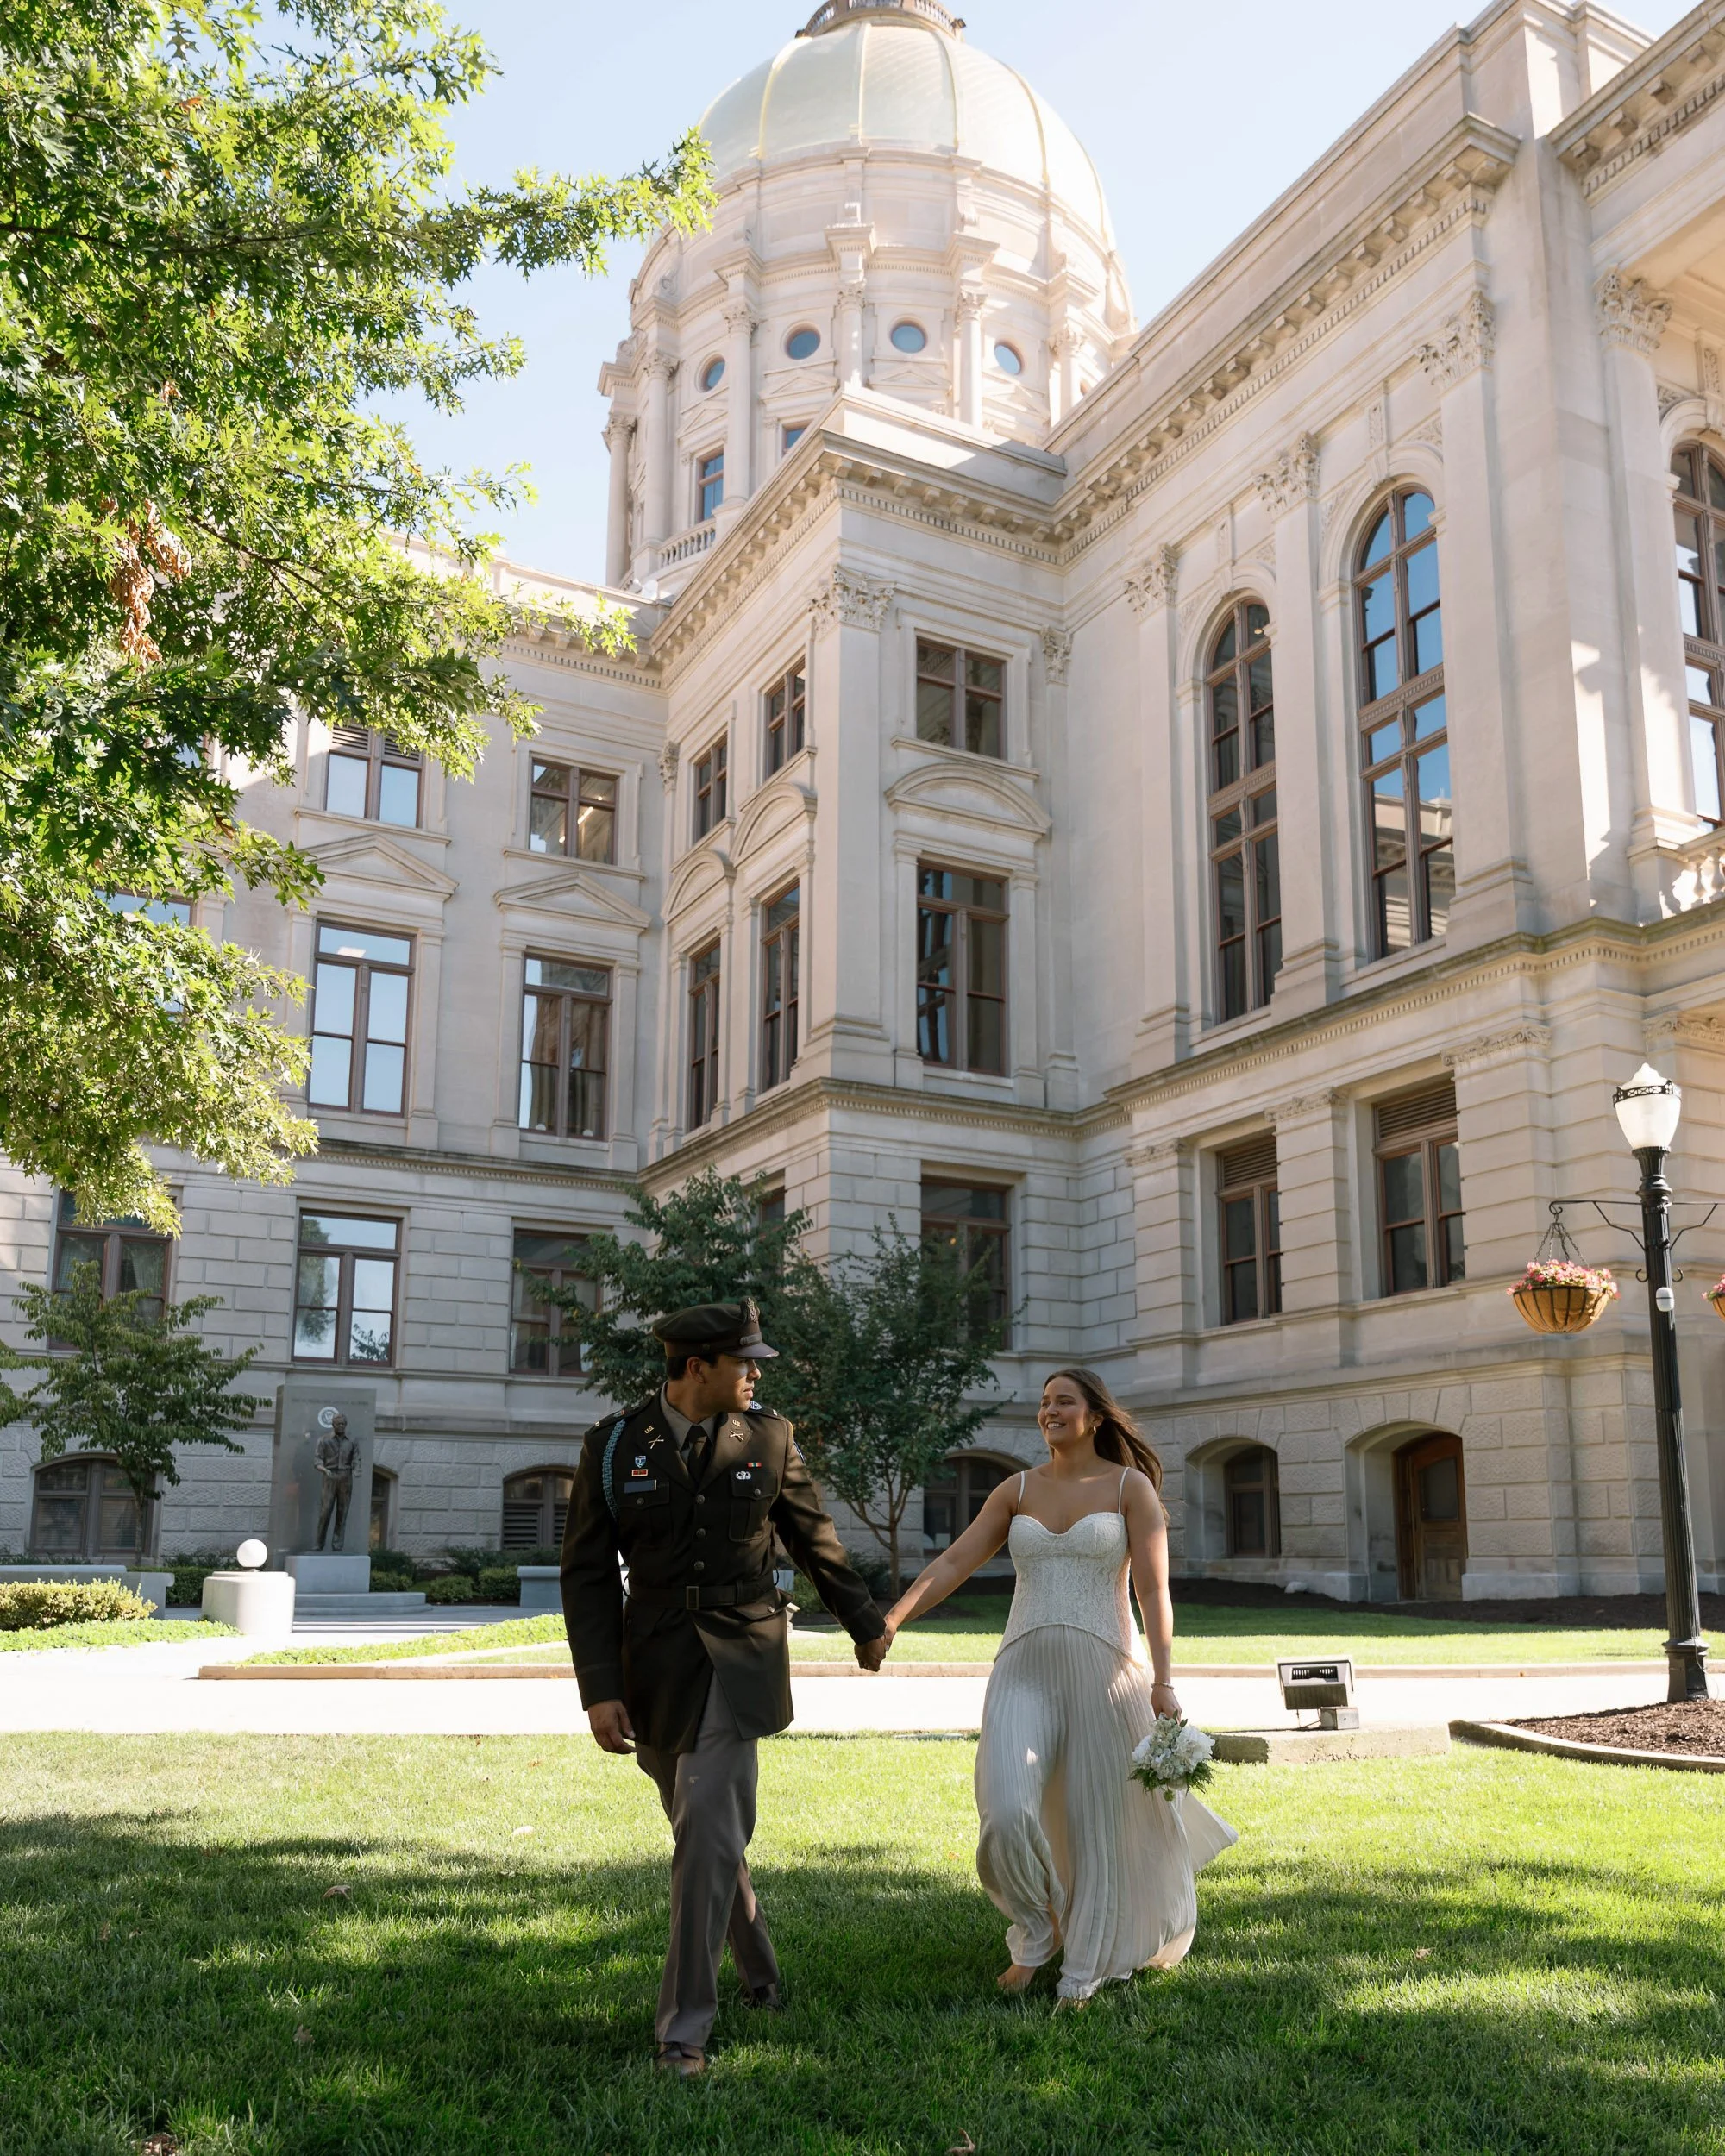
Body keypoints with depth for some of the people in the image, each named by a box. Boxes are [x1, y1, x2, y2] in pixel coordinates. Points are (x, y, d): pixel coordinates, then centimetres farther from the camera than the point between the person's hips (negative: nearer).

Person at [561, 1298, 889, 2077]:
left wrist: (866, 1624, 21)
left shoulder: (769, 1440, -2)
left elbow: (816, 1541, 12)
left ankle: (685, 2029, -3)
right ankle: (757, 1967, 38)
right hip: (654, 1670, 2)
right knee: (704, 1829, 14)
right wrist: (599, 1689, -8)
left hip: (737, 1663, -1)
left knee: (708, 1833, -12)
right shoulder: (613, 1446, -3)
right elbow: (588, 1574, -2)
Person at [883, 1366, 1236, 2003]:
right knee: (1007, 1816, -13)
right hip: (1026, 1672, 2)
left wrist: (1163, 1682, -14)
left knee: (1097, 1823, 5)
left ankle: (1083, 1970, 26)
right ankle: (1036, 1932, 17)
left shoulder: (1131, 1486, 0)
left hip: (1105, 1670, -2)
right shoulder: (1017, 1489, 9)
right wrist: (890, 1620, -11)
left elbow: (1154, 1590, -5)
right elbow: (953, 1564, 2)